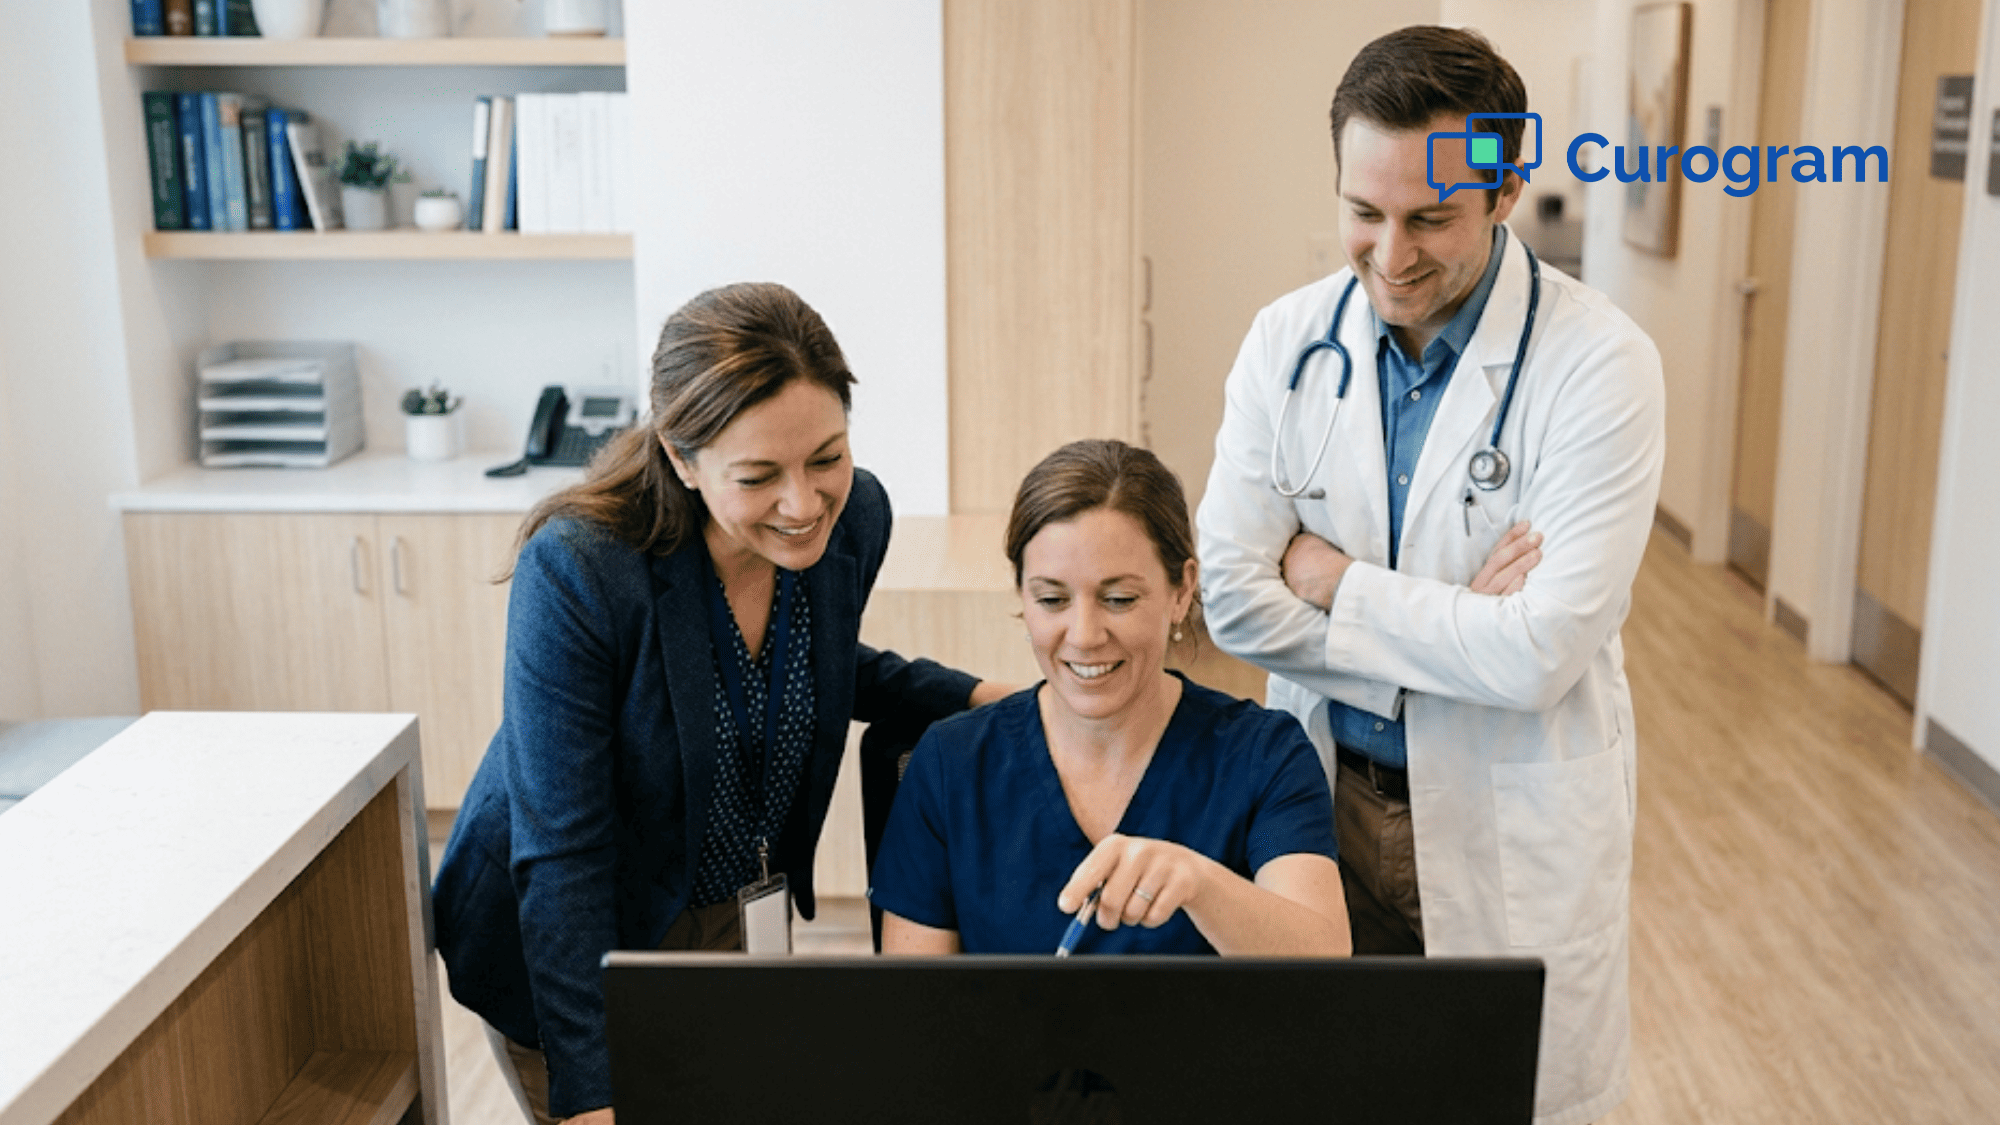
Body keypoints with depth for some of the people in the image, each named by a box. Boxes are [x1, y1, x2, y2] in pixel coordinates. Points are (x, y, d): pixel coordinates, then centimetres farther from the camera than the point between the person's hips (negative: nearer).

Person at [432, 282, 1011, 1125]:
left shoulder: (853, 518, -16)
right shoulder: (575, 572, -32)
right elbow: (559, 849, -28)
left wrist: (973, 698, -6)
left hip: (713, 912, 5)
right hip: (561, 947, -5)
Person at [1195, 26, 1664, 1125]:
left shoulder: (1597, 363, -16)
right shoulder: (1288, 341, -4)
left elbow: (1539, 655, -22)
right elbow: (1234, 597, -9)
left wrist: (1332, 579, -13)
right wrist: (1453, 627, -16)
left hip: (1511, 826, -3)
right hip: (1323, 795, 3)